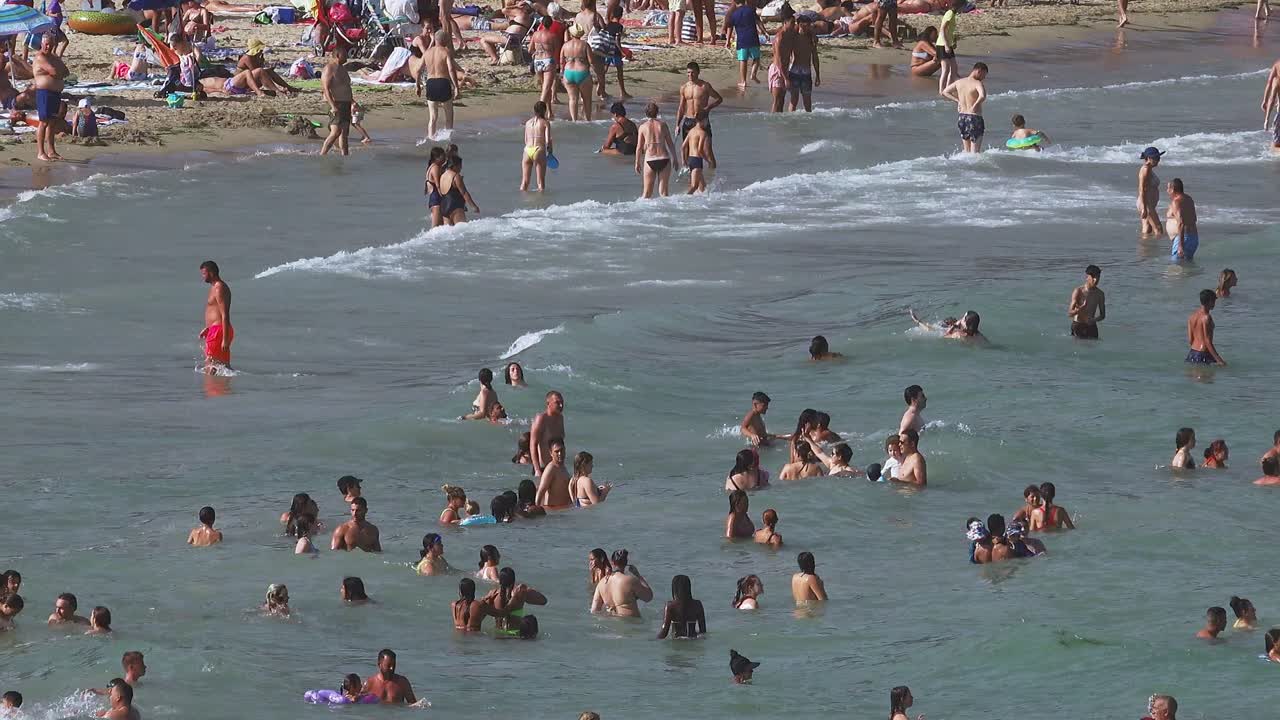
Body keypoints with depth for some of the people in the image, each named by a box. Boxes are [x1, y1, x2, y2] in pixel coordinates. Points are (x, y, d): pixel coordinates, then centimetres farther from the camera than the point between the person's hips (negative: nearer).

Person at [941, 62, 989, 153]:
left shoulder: (959, 82, 7)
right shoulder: (977, 83, -15)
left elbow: (944, 92, 19)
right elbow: (982, 96, -35)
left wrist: (957, 100, 11)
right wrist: (975, 105, -17)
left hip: (962, 117, 7)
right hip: (974, 118, -7)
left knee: (967, 151, 17)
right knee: (975, 152, -1)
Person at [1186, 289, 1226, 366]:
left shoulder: (1191, 316, 8)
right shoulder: (1206, 318, -15)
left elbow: (1190, 340, 11)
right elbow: (1208, 342, -18)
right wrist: (1218, 359, -16)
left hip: (1192, 353, 8)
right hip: (1203, 355, -8)